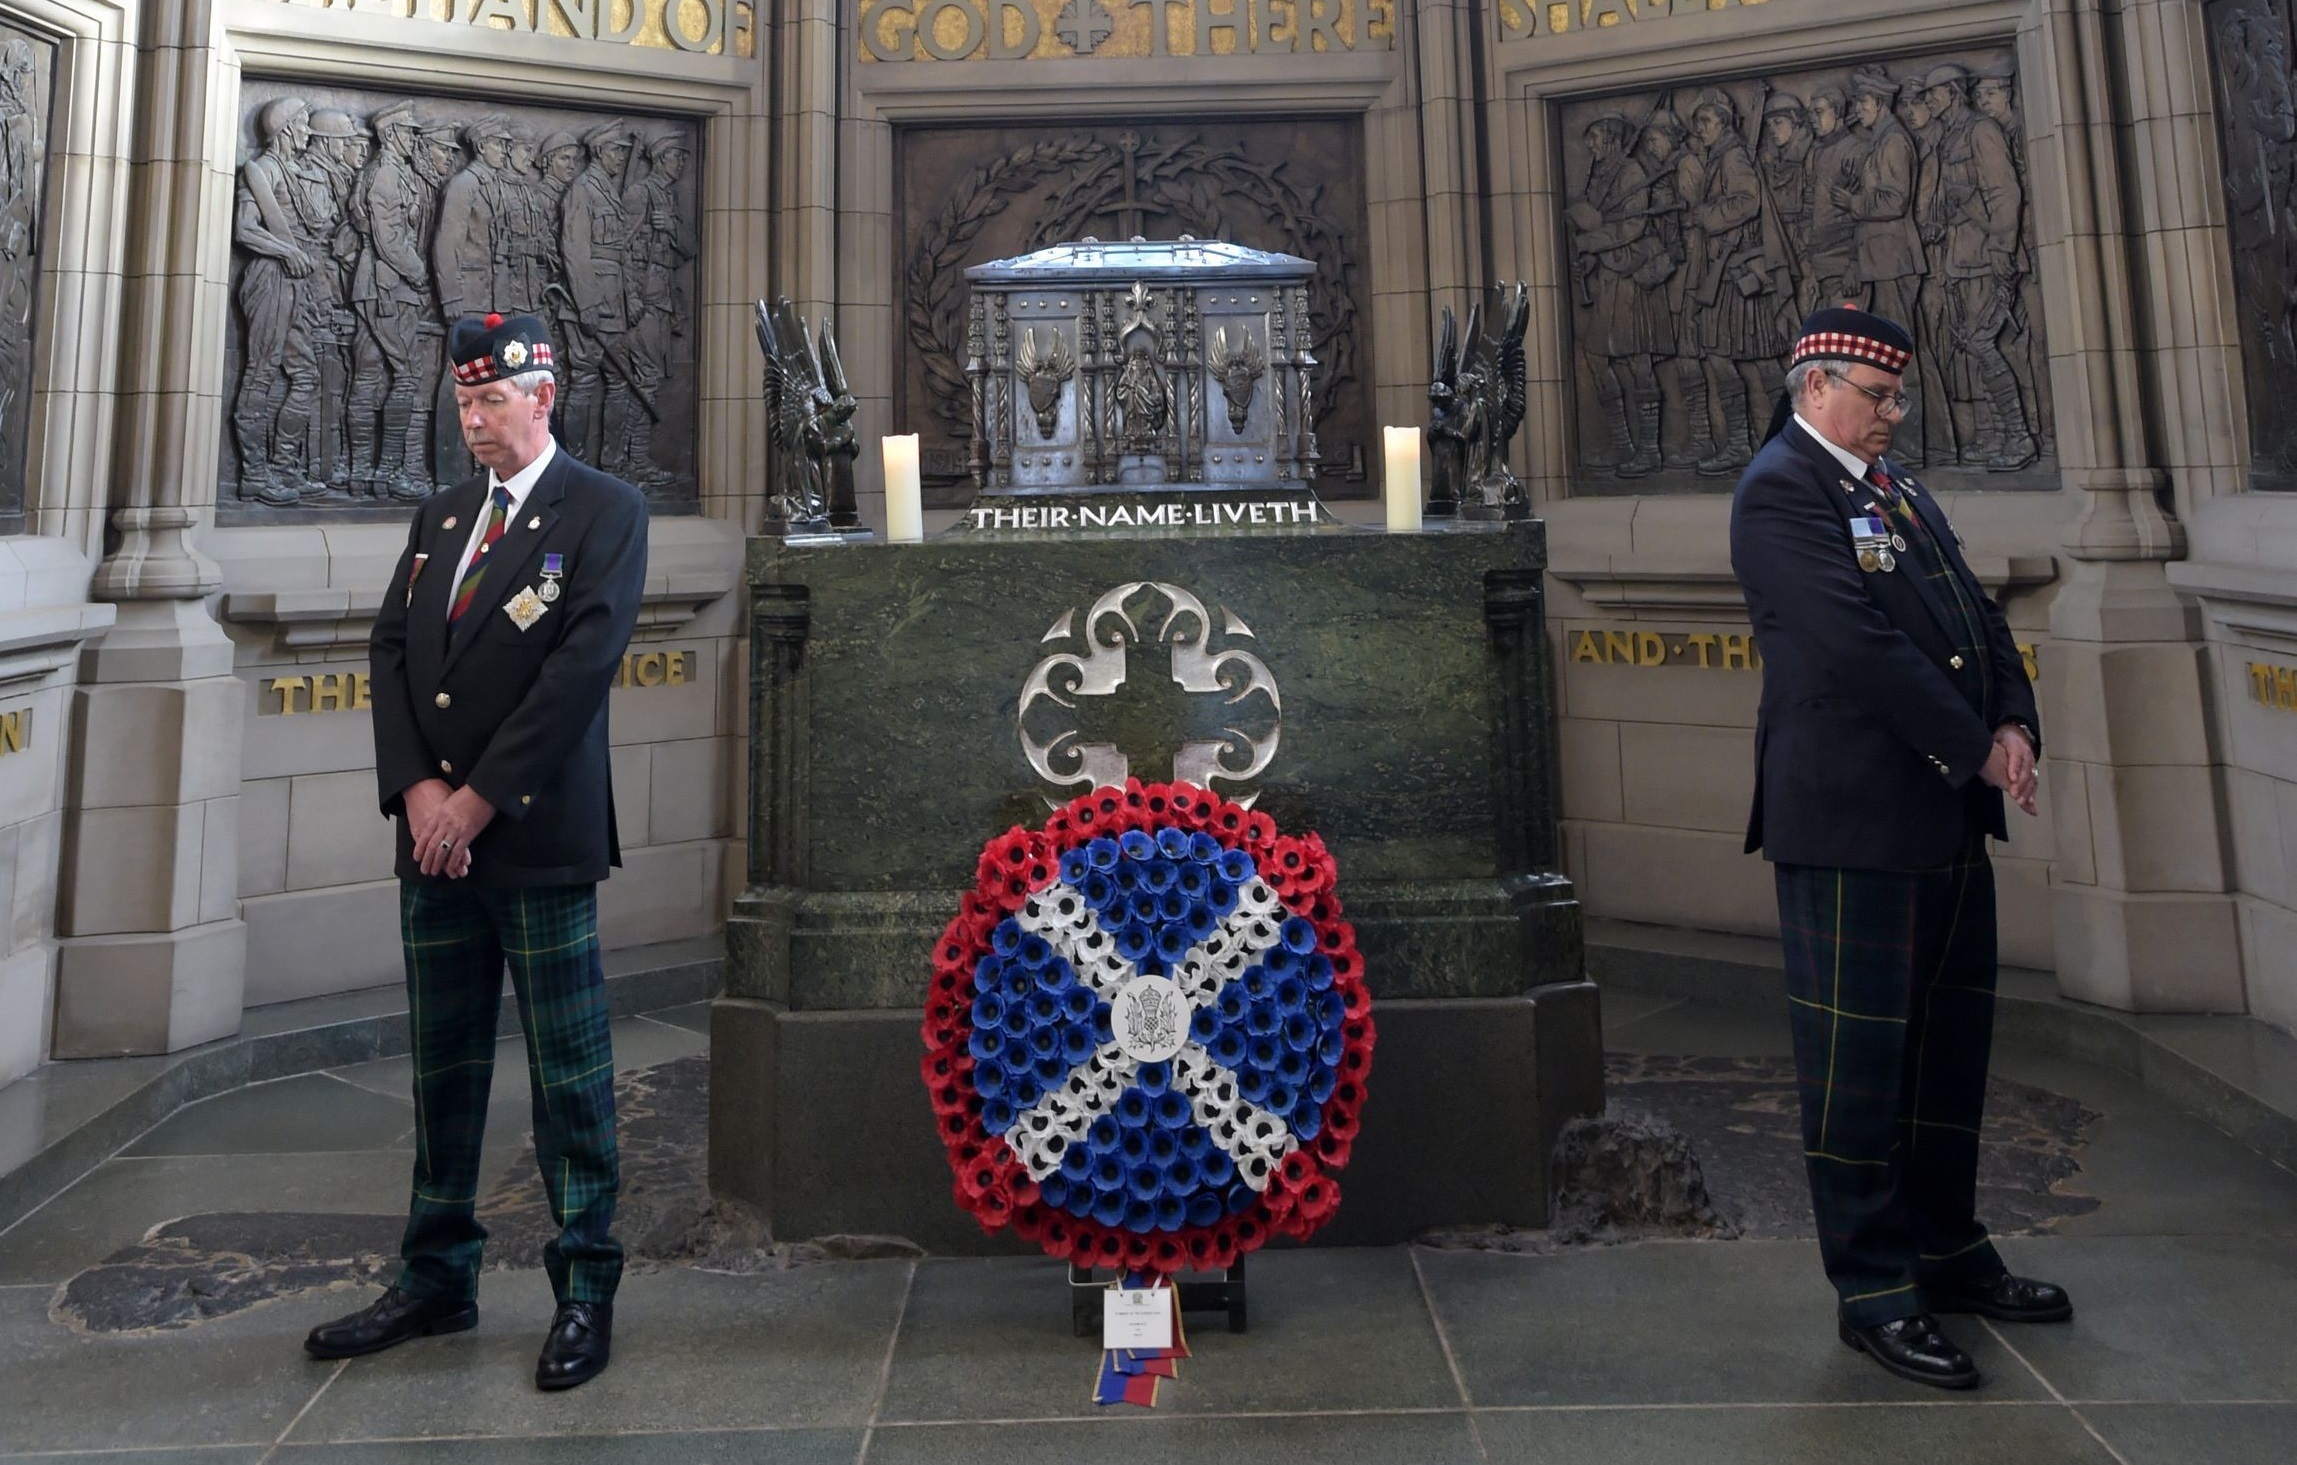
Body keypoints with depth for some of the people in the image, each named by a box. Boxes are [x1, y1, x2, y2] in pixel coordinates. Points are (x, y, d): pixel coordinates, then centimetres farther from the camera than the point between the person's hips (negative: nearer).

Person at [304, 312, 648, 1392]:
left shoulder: (604, 512, -3)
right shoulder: (439, 517, 17)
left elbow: (582, 664, -13)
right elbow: (391, 650, 10)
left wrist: (479, 799, -14)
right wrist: (416, 788, -5)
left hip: (538, 837, -6)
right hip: (433, 839, 6)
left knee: (569, 1073, 1)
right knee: (443, 1065, 14)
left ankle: (586, 1289, 13)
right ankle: (436, 1281, 27)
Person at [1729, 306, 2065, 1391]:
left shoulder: (1896, 488, 18)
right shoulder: (1781, 491, -11)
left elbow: (1976, 617, 16)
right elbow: (1861, 647, -19)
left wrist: (2015, 721, -2)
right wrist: (1976, 749, -13)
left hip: (1947, 816, 9)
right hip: (1852, 824, -9)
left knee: (1949, 1047, 17)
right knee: (1860, 1058, 1)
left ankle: (1948, 1254, 33)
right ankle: (1874, 1291, 14)